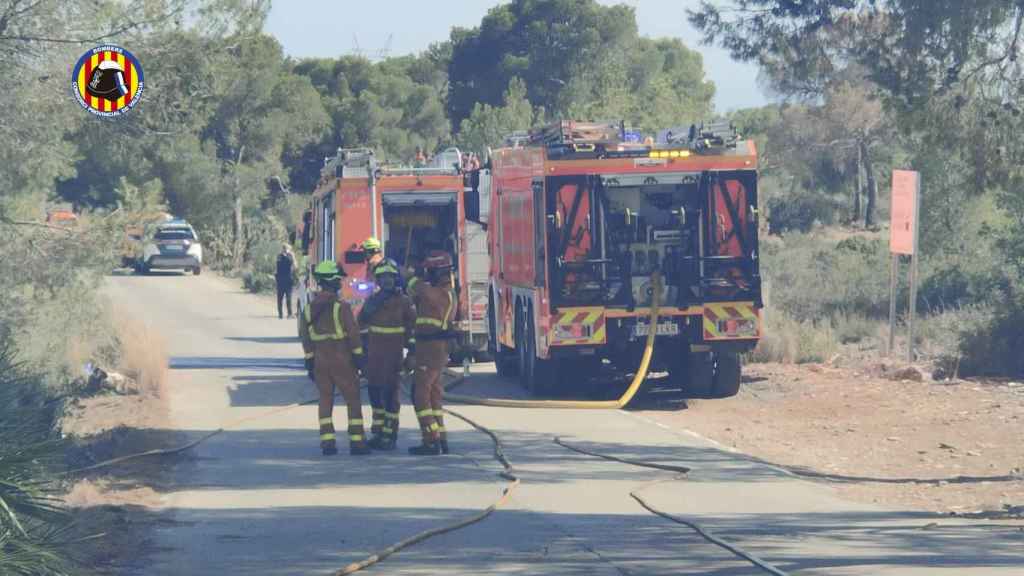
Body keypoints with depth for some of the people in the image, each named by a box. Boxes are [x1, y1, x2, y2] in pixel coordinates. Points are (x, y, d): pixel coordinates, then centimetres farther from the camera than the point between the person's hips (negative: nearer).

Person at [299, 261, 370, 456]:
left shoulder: (310, 307, 5)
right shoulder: (341, 306, -13)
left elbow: (305, 335, 8)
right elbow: (353, 332, -12)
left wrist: (309, 360, 14)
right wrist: (359, 355, -2)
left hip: (320, 359, 5)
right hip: (342, 359, -5)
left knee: (325, 400, 10)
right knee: (352, 400, 3)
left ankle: (327, 441, 4)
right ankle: (356, 441, 0)